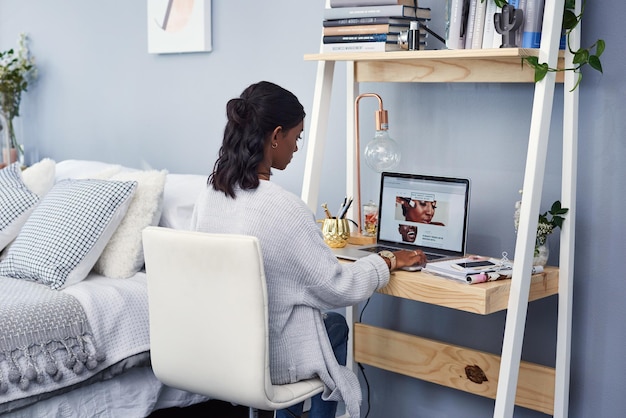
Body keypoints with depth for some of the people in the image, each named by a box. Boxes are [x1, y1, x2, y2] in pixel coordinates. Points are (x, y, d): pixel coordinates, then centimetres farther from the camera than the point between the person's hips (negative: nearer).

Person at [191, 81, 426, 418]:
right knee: (335, 325, 25)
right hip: (270, 360, -6)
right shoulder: (284, 208, -27)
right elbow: (339, 287, -17)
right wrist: (389, 262, 0)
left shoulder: (208, 197, -7)